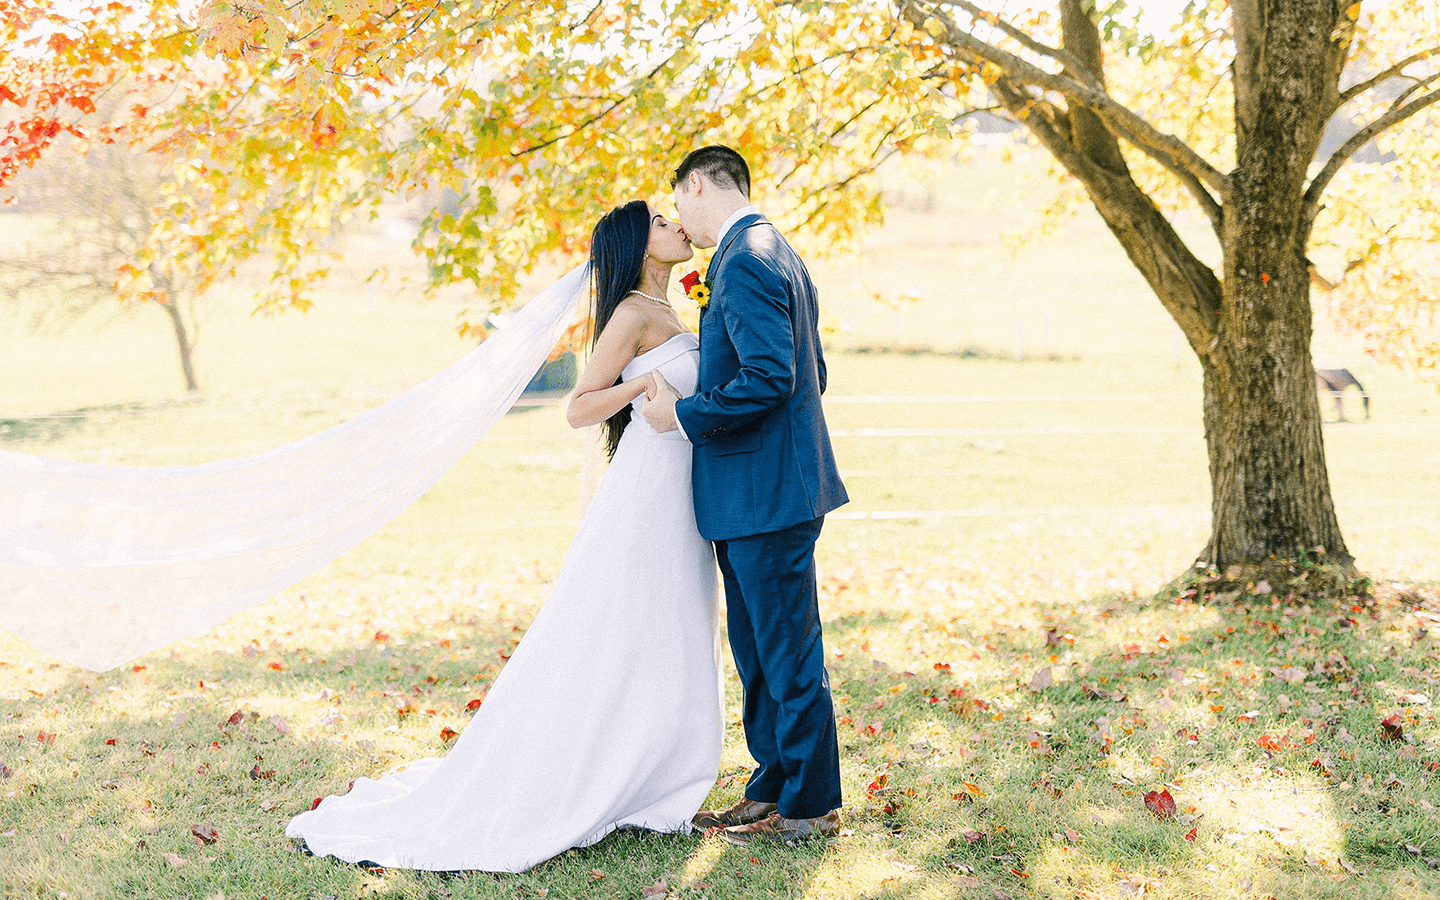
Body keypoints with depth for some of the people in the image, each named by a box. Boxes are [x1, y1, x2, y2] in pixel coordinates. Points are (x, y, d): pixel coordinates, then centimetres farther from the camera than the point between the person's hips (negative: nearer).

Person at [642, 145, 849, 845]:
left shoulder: (744, 261, -17)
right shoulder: (774, 251, 16)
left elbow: (769, 378, -25)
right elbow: (807, 372, 21)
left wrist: (684, 414, -15)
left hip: (766, 492, -10)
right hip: (761, 492, 10)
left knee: (788, 653, -1)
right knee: (758, 650, 17)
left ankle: (809, 806, 9)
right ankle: (773, 786, 26)